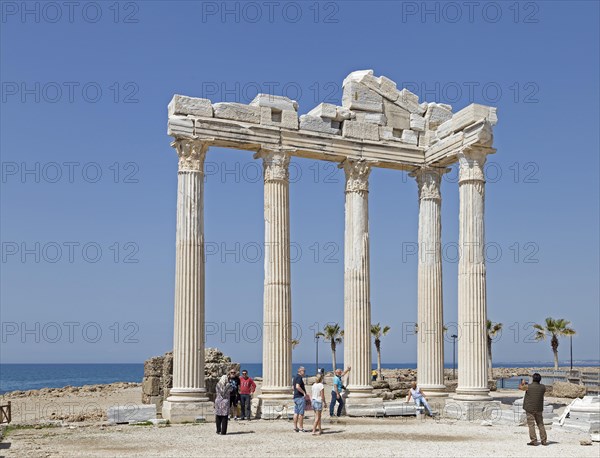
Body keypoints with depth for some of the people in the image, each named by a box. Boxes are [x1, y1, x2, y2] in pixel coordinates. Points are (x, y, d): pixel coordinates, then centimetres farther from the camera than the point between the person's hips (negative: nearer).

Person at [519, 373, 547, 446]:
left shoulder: (528, 387, -12)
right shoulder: (543, 387, -3)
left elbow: (520, 387, 7)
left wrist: (522, 383, 29)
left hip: (530, 409, -4)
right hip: (539, 409, 4)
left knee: (531, 424, 0)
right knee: (540, 424, 11)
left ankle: (534, 441, -4)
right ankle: (544, 440, 11)